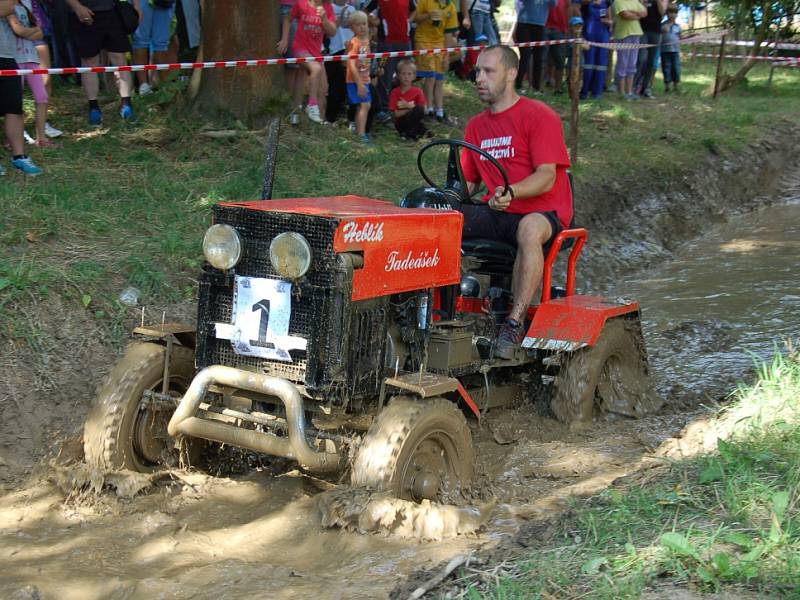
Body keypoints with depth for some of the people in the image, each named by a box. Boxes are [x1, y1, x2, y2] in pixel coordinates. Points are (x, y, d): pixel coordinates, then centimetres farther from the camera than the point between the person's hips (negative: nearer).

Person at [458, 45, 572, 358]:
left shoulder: (539, 116, -5)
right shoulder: (476, 126, 16)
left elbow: (546, 177, -15)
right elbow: (467, 181, 16)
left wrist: (510, 192, -34)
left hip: (542, 211, -6)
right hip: (496, 214, 6)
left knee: (529, 230, -40)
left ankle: (515, 322, -36)